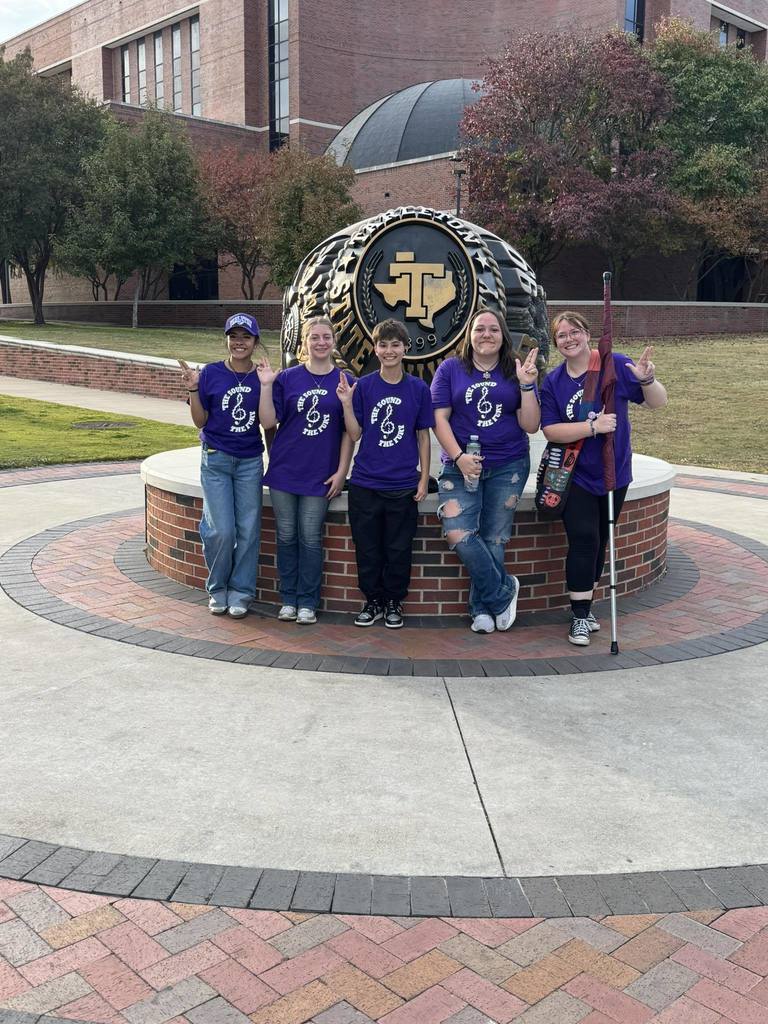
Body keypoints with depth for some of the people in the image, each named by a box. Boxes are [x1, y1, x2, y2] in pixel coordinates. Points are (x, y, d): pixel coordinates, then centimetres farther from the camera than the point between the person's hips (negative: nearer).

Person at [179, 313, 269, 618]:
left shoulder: (262, 376, 2)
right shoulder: (211, 373, -1)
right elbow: (200, 421, -1)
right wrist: (193, 389, -10)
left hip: (250, 461, 1)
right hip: (216, 460, -1)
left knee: (248, 529, 1)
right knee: (221, 530, -6)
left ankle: (240, 592, 15)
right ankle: (218, 590, 16)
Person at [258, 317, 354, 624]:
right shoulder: (287, 378, 3)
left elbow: (348, 432, 2)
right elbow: (268, 421, -2)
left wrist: (341, 472, -3)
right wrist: (266, 386, -10)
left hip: (320, 475, -1)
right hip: (285, 470, 1)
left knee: (311, 538, 2)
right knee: (287, 536, 6)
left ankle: (308, 603, 12)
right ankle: (288, 599, 18)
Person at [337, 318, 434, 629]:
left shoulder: (418, 389, 2)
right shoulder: (363, 386, 1)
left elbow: (423, 436, 6)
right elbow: (355, 434, 0)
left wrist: (424, 479, 2)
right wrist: (346, 404, -14)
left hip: (403, 485, 0)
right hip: (365, 483, 0)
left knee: (399, 549, 7)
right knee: (367, 548, 8)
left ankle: (394, 602, 23)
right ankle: (373, 601, 23)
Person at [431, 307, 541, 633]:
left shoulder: (516, 372, 7)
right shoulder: (450, 369, 5)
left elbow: (530, 426, 2)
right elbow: (439, 418, 0)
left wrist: (527, 385, -10)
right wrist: (459, 457, -13)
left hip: (508, 467, 1)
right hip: (461, 465, 0)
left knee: (493, 539, 1)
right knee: (458, 534, -16)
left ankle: (482, 608, 17)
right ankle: (503, 591, 3)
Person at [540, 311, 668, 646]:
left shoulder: (615, 365, -7)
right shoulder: (552, 382, -4)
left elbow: (657, 402, -8)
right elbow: (550, 430, -12)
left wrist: (646, 380, -30)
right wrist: (593, 426, -25)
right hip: (575, 476, -1)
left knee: (599, 542, 11)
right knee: (584, 539, -13)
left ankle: (583, 605, 27)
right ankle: (580, 616, -3)